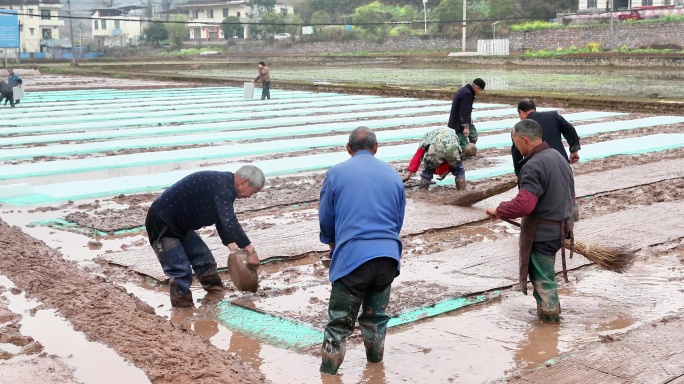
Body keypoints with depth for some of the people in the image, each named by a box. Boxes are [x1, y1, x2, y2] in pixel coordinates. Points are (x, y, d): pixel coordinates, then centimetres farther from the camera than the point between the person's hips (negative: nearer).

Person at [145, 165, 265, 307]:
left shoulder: (225, 185, 6)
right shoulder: (222, 185, -26)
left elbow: (223, 220, 18)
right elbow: (229, 222, -37)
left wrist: (232, 246, 8)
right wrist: (251, 251, -35)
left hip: (179, 224, 10)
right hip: (161, 223, -10)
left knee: (205, 261, 14)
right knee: (181, 272, -13)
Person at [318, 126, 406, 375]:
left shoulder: (336, 173, 2)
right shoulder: (393, 175, 10)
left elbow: (325, 218, 10)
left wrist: (332, 244, 28)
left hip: (351, 256, -3)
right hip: (387, 255, 3)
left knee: (340, 322, 4)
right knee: (376, 315, 21)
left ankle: (328, 372, 5)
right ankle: (375, 363, 33)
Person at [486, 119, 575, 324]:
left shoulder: (533, 166, -22)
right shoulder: (558, 156, 9)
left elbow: (524, 204, -30)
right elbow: (569, 195, 19)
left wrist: (498, 211, -16)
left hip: (541, 232, -10)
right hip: (560, 228, 10)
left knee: (542, 278, 3)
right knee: (545, 274, 21)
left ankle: (549, 319, 13)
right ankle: (548, 312, 32)